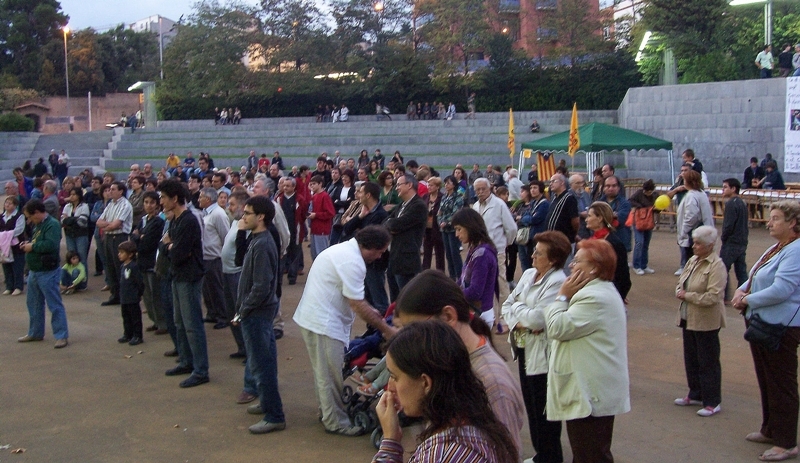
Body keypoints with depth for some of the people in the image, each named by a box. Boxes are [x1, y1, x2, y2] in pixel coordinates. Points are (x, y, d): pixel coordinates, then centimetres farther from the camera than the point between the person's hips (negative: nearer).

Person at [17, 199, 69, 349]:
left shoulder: (52, 224, -17)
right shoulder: (37, 225, 13)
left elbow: (51, 244, -30)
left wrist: (32, 247, -18)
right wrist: (27, 244, 4)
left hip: (47, 273, -10)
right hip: (34, 271, 10)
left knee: (55, 305, -5)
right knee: (33, 303, 19)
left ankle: (62, 336, -2)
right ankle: (35, 333, 32)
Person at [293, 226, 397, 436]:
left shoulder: (344, 249, 11)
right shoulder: (353, 262, -22)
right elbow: (358, 305, -21)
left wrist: (369, 311, 19)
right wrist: (386, 329, -13)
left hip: (312, 317, 11)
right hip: (324, 323, -11)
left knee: (325, 371, 22)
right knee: (330, 374, 1)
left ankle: (327, 410, 35)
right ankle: (335, 422, 12)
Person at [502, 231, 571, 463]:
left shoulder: (557, 282, -19)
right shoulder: (528, 274, 8)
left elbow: (537, 318, -25)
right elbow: (507, 305, 8)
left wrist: (516, 307, -8)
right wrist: (517, 322, -12)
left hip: (542, 355, -8)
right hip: (523, 349, 8)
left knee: (544, 410, 4)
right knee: (531, 405, 19)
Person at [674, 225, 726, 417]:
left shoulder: (716, 266, -17)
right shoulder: (692, 261, 7)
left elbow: (713, 297, -23)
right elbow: (680, 283, 17)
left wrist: (688, 296, -16)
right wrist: (679, 292, -6)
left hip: (706, 322, -8)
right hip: (688, 318, 8)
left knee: (708, 362, 2)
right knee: (691, 360, 17)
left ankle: (712, 402, 13)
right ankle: (696, 394, 31)